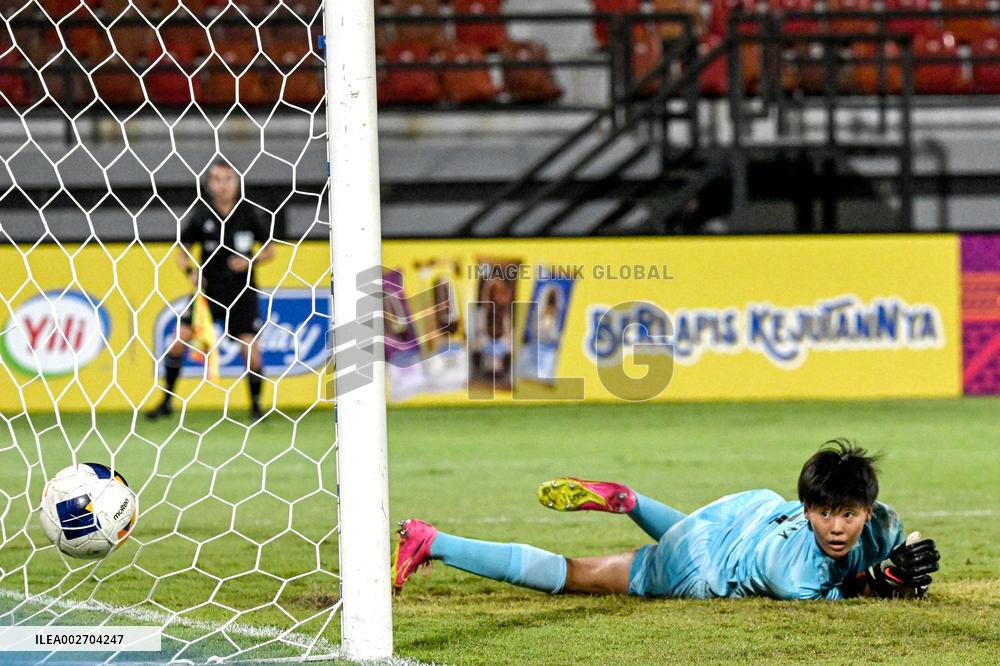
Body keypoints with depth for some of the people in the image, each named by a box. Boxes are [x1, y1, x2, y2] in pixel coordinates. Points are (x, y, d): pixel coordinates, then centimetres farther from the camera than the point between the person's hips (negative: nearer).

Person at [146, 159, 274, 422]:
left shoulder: (248, 213, -6)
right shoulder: (201, 215, -5)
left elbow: (269, 249, 4)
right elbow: (183, 251, 6)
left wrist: (251, 262, -14)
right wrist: (191, 272, -13)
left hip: (242, 292, -1)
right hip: (209, 289, 1)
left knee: (251, 350, -9)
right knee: (179, 338, -10)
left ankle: (256, 407, 13)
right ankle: (166, 402, 5)